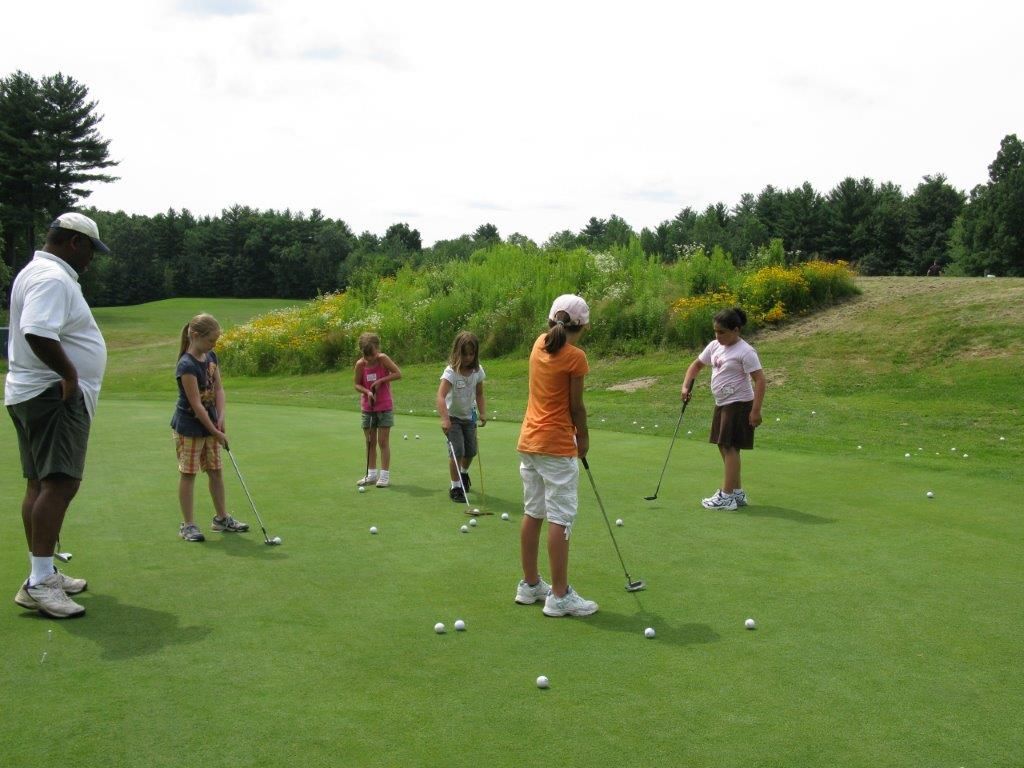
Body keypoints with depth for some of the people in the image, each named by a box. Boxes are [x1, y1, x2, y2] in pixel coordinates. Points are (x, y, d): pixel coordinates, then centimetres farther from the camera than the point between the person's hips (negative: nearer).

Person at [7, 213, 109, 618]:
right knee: (60, 483, -16)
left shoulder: (38, 273, 20)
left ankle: (43, 574, 20)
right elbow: (38, 333, -30)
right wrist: (70, 374, -19)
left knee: (41, 484, 12)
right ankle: (39, 584, -18)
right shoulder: (53, 279, -16)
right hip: (55, 396, -11)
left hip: (35, 394, 11)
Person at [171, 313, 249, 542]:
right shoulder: (187, 365, -21)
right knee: (188, 473, 1)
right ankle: (188, 524, 10)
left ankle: (222, 518, 25)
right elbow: (196, 404, -22)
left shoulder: (211, 357, 3)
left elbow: (218, 389, 5)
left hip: (210, 424, 8)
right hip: (189, 427, -8)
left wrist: (220, 418, -8)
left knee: (216, 470, 13)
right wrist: (215, 431, -18)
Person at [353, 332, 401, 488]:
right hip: (367, 407, 3)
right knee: (370, 442, 9)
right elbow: (357, 385, 1)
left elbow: (398, 374, -16)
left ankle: (385, 475, 4)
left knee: (383, 441, -2)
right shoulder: (360, 364, -8)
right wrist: (367, 392, -17)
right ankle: (371, 474, 18)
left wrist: (381, 380, -22)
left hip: (385, 406, -3)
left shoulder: (383, 359, -14)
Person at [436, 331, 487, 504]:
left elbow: (479, 394, 4)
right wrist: (444, 419, -50)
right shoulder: (451, 372, -26)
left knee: (471, 451, 13)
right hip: (453, 417, -5)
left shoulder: (477, 370, -10)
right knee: (457, 451, -16)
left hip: (469, 416, 5)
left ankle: (464, 473, 45)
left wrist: (482, 412, -11)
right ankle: (455, 487, -1)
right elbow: (441, 396, -38)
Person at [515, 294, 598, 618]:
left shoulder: (539, 343, 4)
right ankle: (559, 596, 1)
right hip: (557, 446, -8)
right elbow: (575, 406, -7)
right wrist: (583, 437, 4)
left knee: (532, 514, 14)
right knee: (560, 519, -3)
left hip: (528, 441, 8)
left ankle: (530, 585, 22)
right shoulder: (575, 356, -13)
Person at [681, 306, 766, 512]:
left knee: (730, 447, -8)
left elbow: (760, 380, -19)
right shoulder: (715, 346, 7)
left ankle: (727, 496, -3)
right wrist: (686, 386, 3)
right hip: (722, 404, 9)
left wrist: (756, 410, -24)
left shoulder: (745, 352, -17)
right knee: (724, 447, 12)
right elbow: (697, 365, 18)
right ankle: (737, 492, 22)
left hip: (739, 404, -9)